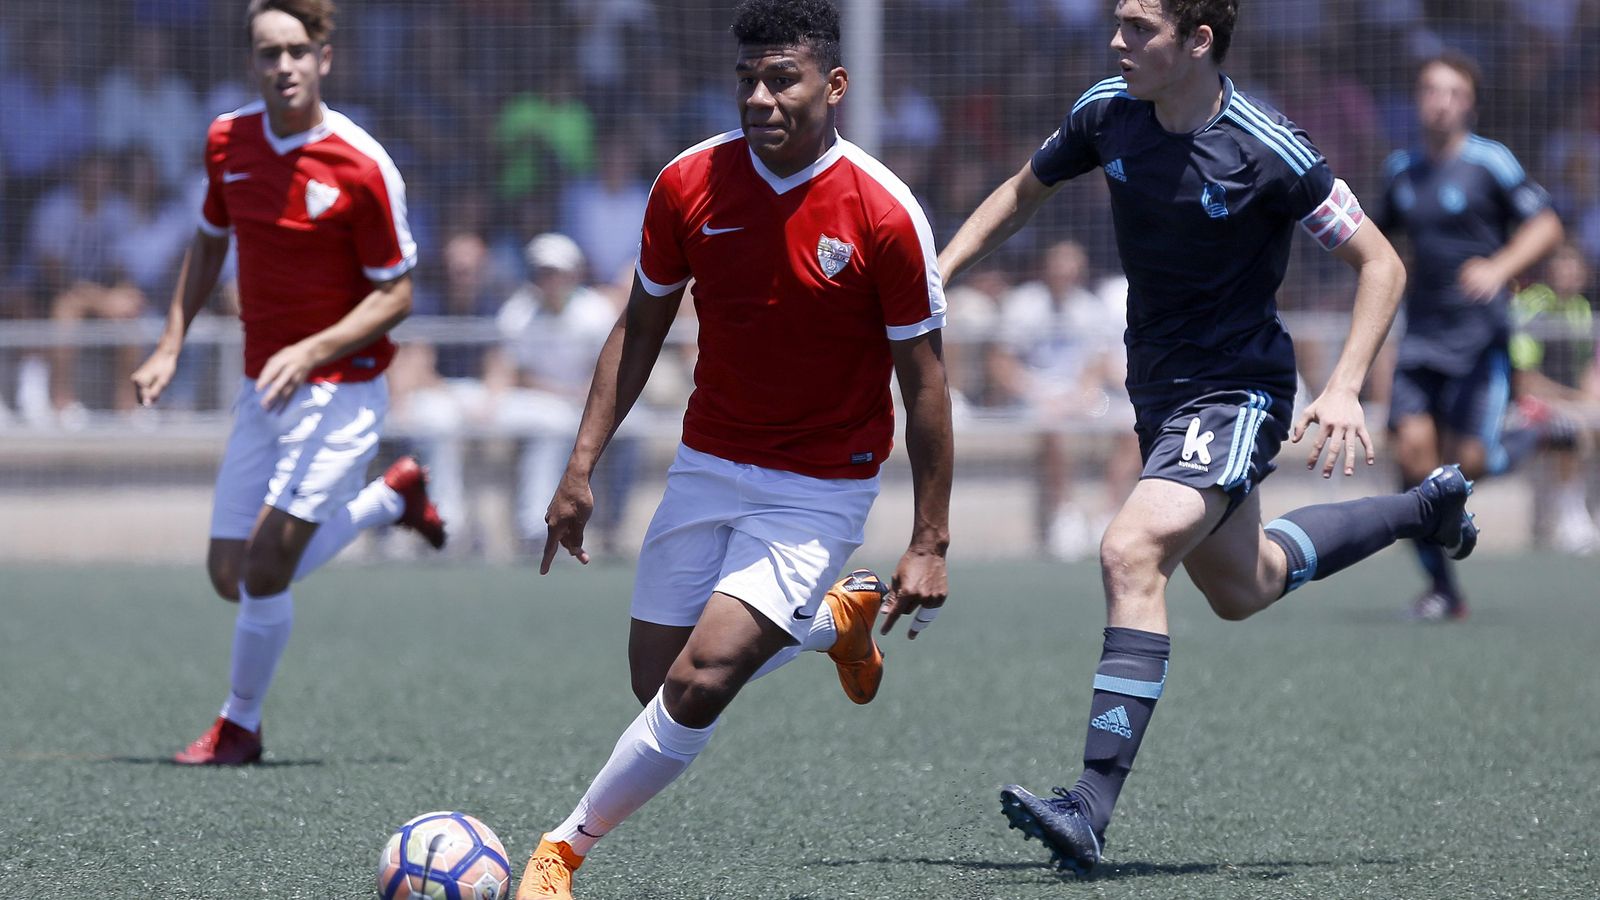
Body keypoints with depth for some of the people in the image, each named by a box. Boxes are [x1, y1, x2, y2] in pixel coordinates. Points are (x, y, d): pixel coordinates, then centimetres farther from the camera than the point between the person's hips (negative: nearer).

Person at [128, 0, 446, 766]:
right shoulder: (228, 142, 0)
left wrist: (312, 352, -24)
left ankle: (239, 726, 9)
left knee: (265, 568, -14)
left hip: (338, 389, -6)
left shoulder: (362, 165, -17)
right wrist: (171, 345, 10)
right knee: (231, 576, 8)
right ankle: (392, 495, 29)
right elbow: (209, 243, 18)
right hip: (262, 388, 6)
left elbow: (395, 295, -12)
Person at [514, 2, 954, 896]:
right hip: (709, 466, 5)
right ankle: (834, 618, 36)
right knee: (657, 683, 9)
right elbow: (640, 330, 6)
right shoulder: (689, 183, -7)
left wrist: (930, 543, -11)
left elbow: (925, 380, -10)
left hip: (821, 488, -5)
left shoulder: (884, 214, -18)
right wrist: (583, 465, 0)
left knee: (699, 682, -19)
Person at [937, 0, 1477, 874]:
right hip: (1158, 389, 8)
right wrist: (937, 273, -1)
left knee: (1132, 549, -28)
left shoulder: (1267, 150, -22)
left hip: (1237, 392, -8)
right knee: (1242, 589, 25)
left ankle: (1092, 808, -30)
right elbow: (1023, 192, 13)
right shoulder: (1108, 113, -6)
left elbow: (1380, 263, -13)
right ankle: (1427, 507, 50)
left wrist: (1343, 388, -25)